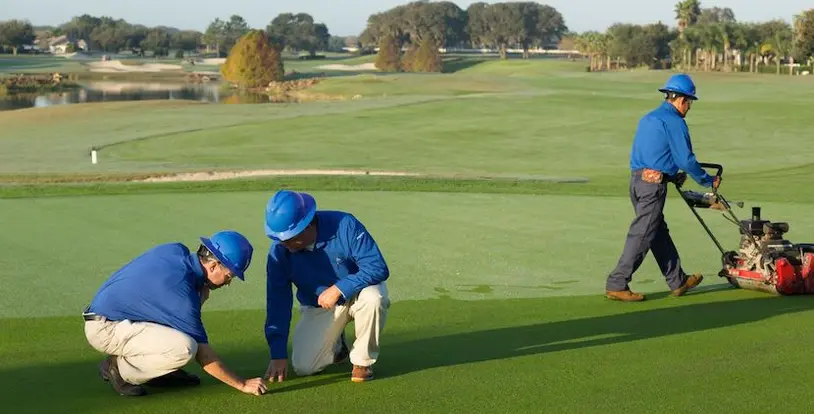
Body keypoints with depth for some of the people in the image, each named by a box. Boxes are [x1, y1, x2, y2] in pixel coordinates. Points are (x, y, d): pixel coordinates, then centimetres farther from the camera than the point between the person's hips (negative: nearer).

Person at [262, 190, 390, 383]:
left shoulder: (344, 226, -28)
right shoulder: (279, 250, -19)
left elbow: (378, 268, -30)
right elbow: (278, 302, -14)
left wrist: (339, 288, -40)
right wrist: (278, 355, -17)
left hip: (355, 293, -2)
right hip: (318, 307, 2)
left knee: (373, 297, -38)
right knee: (303, 367, -14)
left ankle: (362, 360, -12)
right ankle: (335, 346, 21)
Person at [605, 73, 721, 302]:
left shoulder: (648, 118, 18)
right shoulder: (674, 122, -9)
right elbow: (686, 160, -10)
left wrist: (674, 175, 29)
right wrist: (709, 181, 3)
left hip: (637, 180, 9)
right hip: (654, 185, -9)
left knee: (660, 234, 15)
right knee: (641, 236, -6)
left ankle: (678, 281, 25)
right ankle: (617, 285, -6)